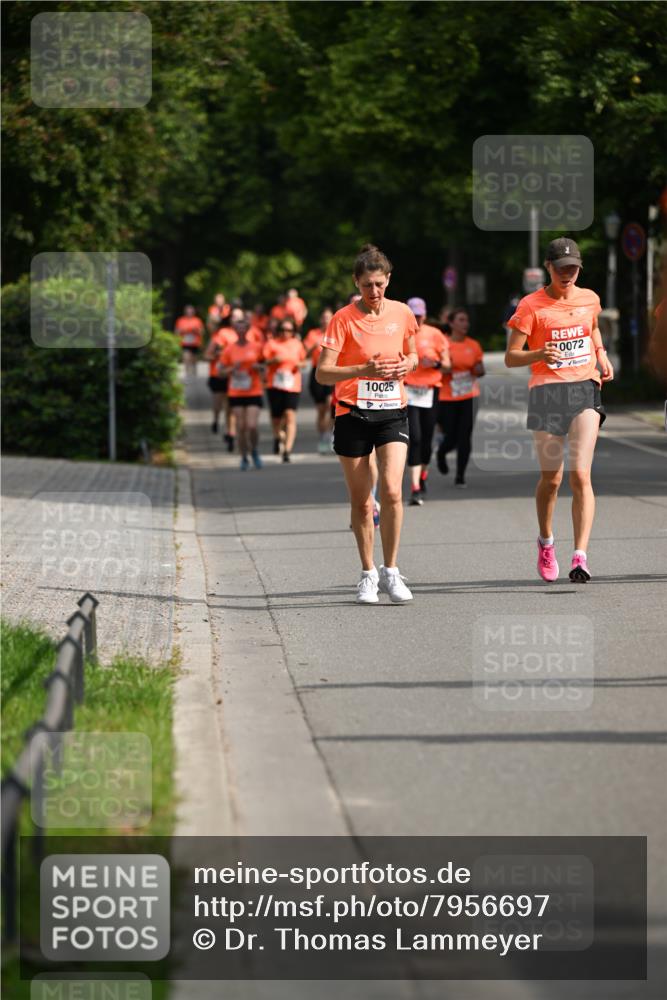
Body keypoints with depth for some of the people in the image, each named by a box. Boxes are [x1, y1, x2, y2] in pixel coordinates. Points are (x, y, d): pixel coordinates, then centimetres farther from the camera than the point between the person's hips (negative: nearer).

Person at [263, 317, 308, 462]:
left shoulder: (297, 344, 11)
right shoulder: (272, 343, 3)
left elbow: (303, 361, 21)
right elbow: (264, 361, -2)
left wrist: (300, 364, -2)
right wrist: (273, 361, -22)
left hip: (293, 386, 1)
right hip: (275, 385, -1)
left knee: (290, 417, -13)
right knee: (276, 417, 8)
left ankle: (287, 450, -18)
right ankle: (278, 437, 43)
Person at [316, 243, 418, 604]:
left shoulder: (402, 313, 3)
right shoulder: (343, 319, -8)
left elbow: (412, 355, 20)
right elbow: (322, 373, -13)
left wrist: (407, 365, -3)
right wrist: (363, 370, -27)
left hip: (392, 412, 2)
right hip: (352, 414, -2)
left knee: (391, 490, -15)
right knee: (360, 500, 4)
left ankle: (390, 571, -4)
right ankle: (368, 574, 19)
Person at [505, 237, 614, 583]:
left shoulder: (589, 299, 9)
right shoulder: (531, 305, -3)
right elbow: (510, 357, -4)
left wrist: (601, 355, 14)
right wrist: (539, 355, -23)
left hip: (585, 389, 2)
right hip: (546, 392, -2)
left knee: (580, 474, -13)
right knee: (550, 479, 5)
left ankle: (580, 556, -17)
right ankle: (546, 542, 33)